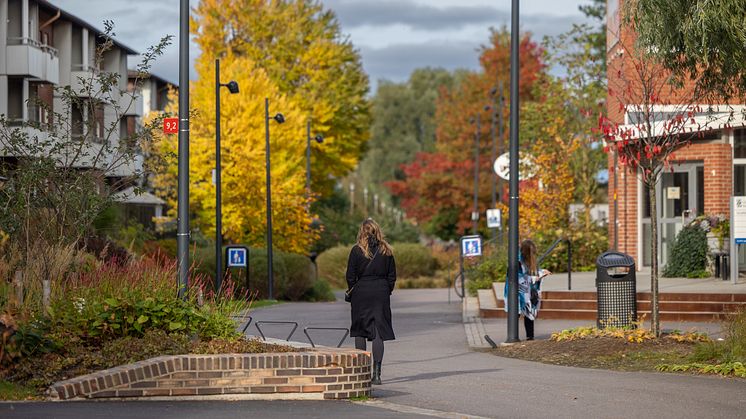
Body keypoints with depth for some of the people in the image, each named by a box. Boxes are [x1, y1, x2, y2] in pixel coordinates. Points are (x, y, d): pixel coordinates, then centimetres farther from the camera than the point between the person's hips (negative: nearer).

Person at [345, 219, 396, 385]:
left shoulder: (357, 250, -5)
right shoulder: (386, 251, 3)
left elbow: (350, 276, -4)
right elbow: (392, 275, 5)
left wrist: (352, 291, 9)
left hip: (361, 292, -2)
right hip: (381, 293, 2)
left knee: (359, 330, 11)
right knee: (378, 332, 1)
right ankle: (376, 373, -7)